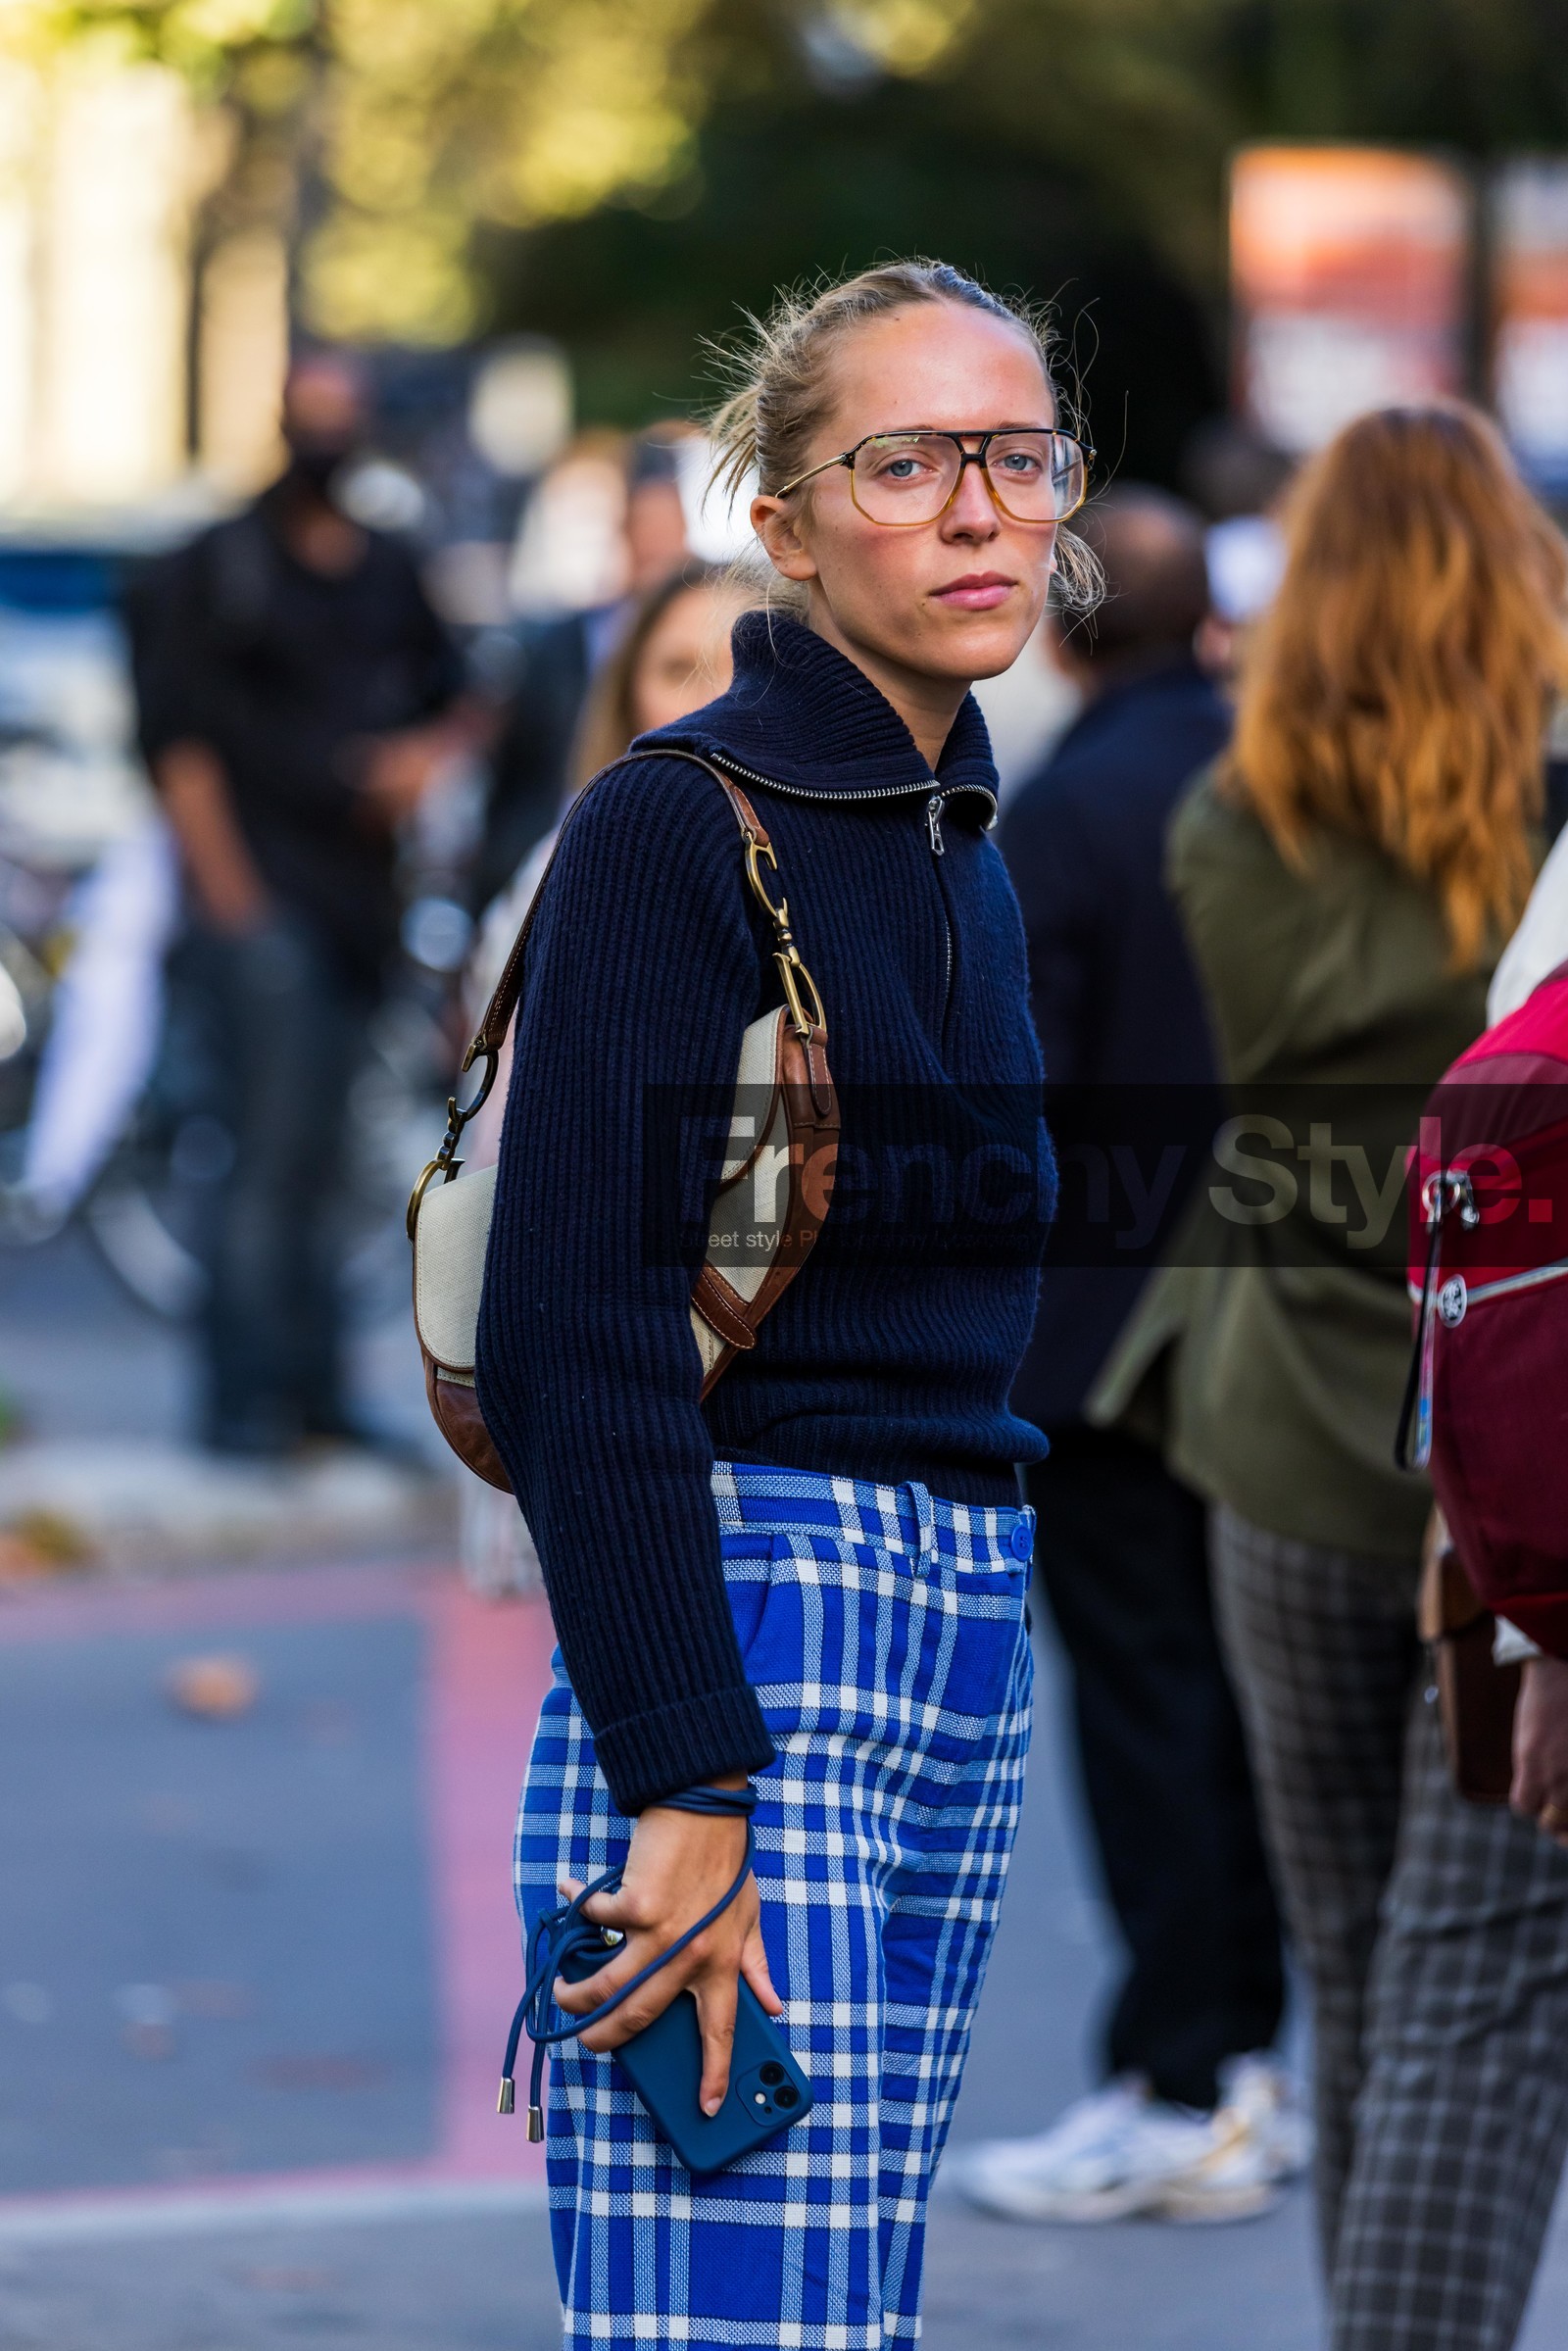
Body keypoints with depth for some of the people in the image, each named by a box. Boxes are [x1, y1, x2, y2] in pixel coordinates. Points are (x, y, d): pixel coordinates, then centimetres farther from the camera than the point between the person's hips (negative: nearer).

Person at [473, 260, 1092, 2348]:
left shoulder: (964, 860, 16)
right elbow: (581, 1343, -16)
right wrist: (685, 1791, -21)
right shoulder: (677, 828, -9)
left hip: (964, 1646, 8)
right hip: (742, 1624, -8)